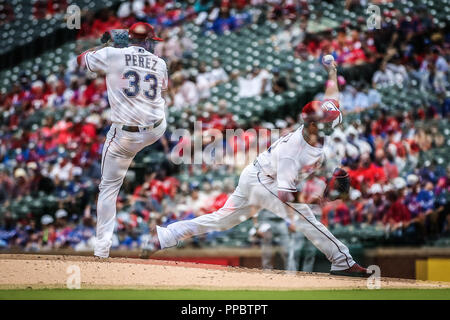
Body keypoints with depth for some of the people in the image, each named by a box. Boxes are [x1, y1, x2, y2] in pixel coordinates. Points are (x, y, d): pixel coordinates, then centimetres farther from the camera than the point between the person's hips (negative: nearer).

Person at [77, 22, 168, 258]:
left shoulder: (111, 55, -5)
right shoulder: (159, 64, 3)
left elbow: (82, 59, 13)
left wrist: (104, 46, 31)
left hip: (124, 137, -2)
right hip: (157, 131, 2)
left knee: (109, 188, 5)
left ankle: (102, 247, 2)